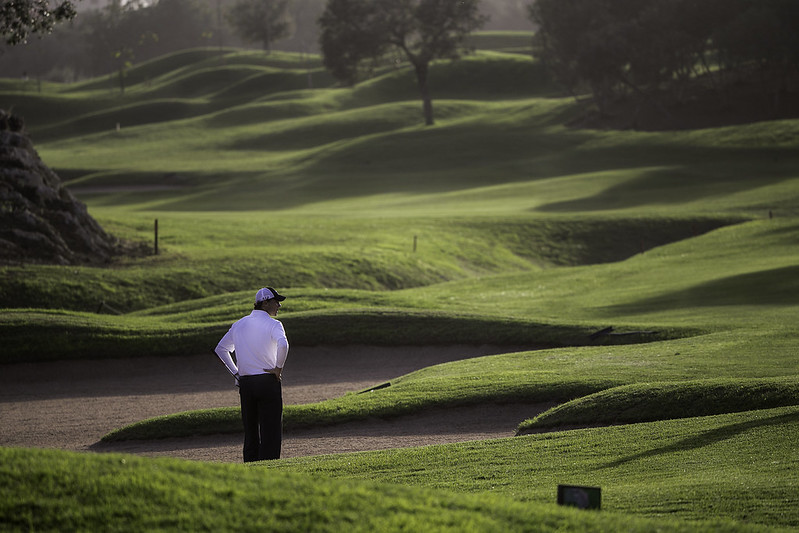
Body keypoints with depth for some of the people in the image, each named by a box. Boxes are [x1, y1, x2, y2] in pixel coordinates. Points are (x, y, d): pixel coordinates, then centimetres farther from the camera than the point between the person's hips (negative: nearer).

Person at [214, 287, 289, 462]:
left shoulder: (239, 324, 14)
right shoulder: (273, 324, -6)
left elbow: (220, 349, 20)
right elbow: (282, 344, -27)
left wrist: (236, 372, 17)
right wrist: (278, 367, -13)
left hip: (245, 383, 6)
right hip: (268, 382, -6)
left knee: (250, 432, 11)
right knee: (271, 431, -4)